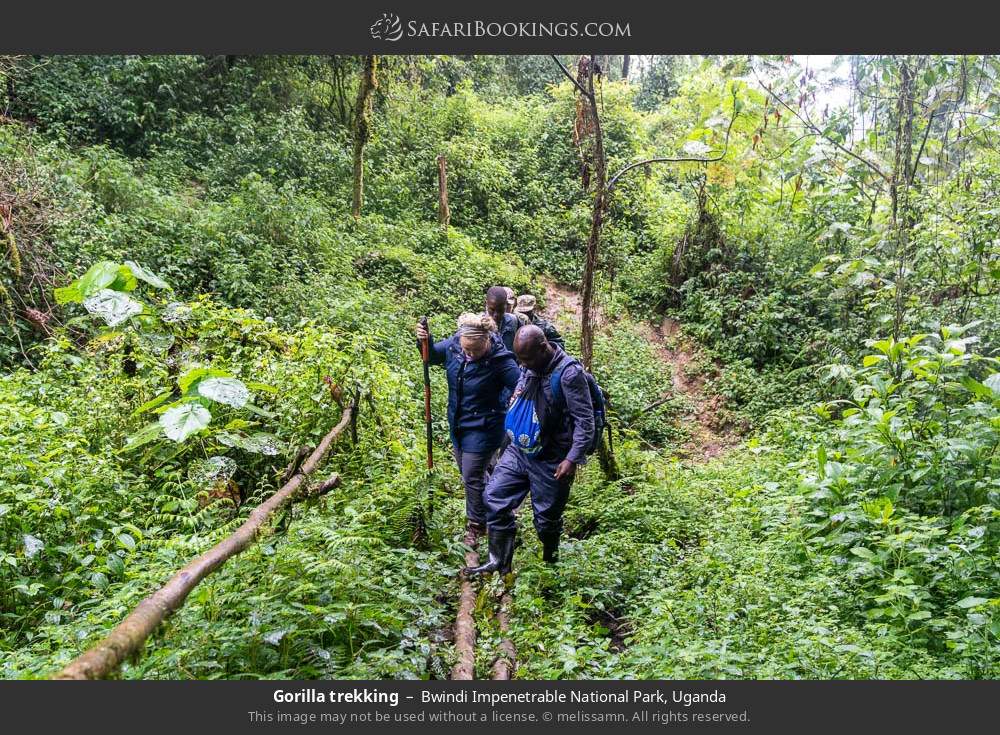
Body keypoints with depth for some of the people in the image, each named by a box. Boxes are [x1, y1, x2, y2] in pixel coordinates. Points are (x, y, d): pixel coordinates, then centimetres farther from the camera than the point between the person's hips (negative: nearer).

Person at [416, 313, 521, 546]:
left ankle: (476, 525, 25)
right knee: (469, 474, 22)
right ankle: (488, 511, 46)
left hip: (483, 428, -7)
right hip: (458, 424, 7)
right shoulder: (453, 346, -11)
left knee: (472, 477, 3)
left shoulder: (500, 360, -26)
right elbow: (432, 356, 8)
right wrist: (424, 341, -10)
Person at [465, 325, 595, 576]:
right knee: (495, 498, 3)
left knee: (547, 517, 8)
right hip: (518, 451, 7)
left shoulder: (569, 373, -20)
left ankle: (550, 563, 35)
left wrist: (572, 459, -23)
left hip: (550, 461, -7)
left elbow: (585, 421, -19)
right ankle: (499, 563, 15)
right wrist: (511, 436, 18)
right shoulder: (529, 368, 2)